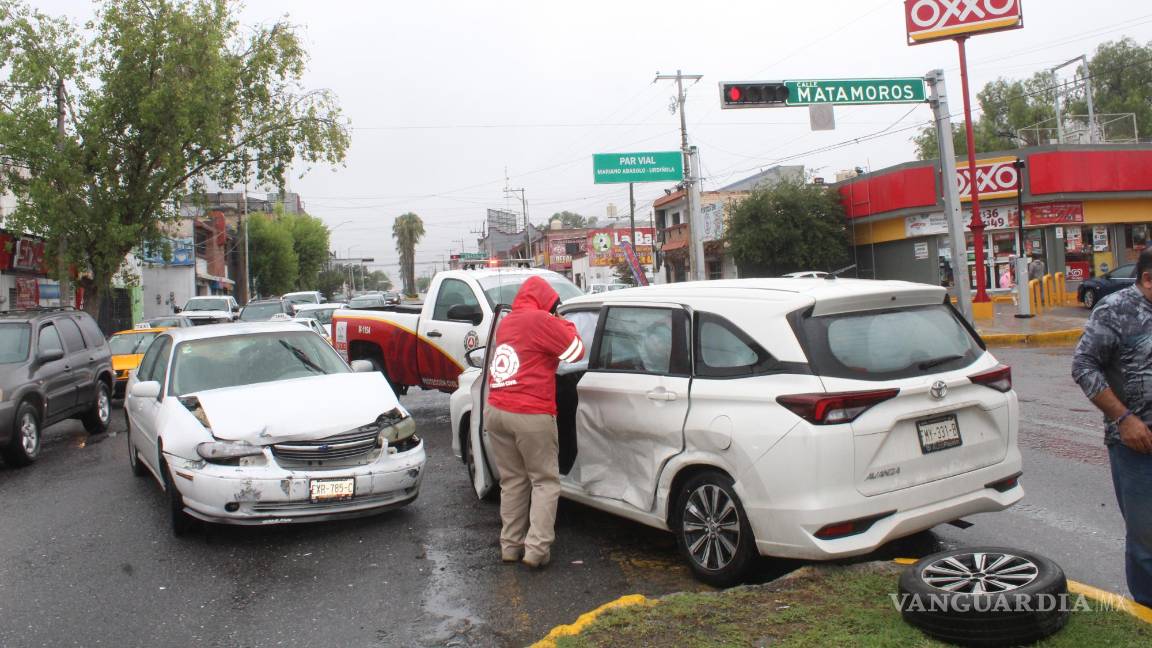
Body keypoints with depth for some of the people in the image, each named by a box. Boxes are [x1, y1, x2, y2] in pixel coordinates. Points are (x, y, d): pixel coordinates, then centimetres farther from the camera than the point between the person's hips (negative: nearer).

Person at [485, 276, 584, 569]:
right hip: (531, 415, -6)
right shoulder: (541, 320, -6)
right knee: (545, 482, 5)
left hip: (496, 410, 6)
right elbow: (577, 351, -1)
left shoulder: (505, 322, 16)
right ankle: (537, 549, -1)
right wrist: (565, 326, 14)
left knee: (512, 481, 15)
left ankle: (510, 545, 17)